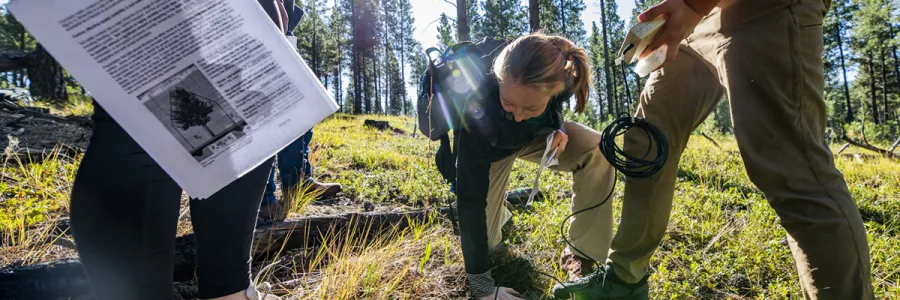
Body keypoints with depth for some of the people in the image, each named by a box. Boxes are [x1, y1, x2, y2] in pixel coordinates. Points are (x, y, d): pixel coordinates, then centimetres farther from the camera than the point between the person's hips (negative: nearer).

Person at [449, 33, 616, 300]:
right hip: (489, 149, -2)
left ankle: (582, 253, -11)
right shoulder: (479, 106, -44)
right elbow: (471, 198, -39)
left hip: (535, 135, 3)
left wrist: (559, 127, -27)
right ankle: (499, 214, 31)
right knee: (487, 242, -6)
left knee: (597, 152, -25)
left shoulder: (562, 75, -34)